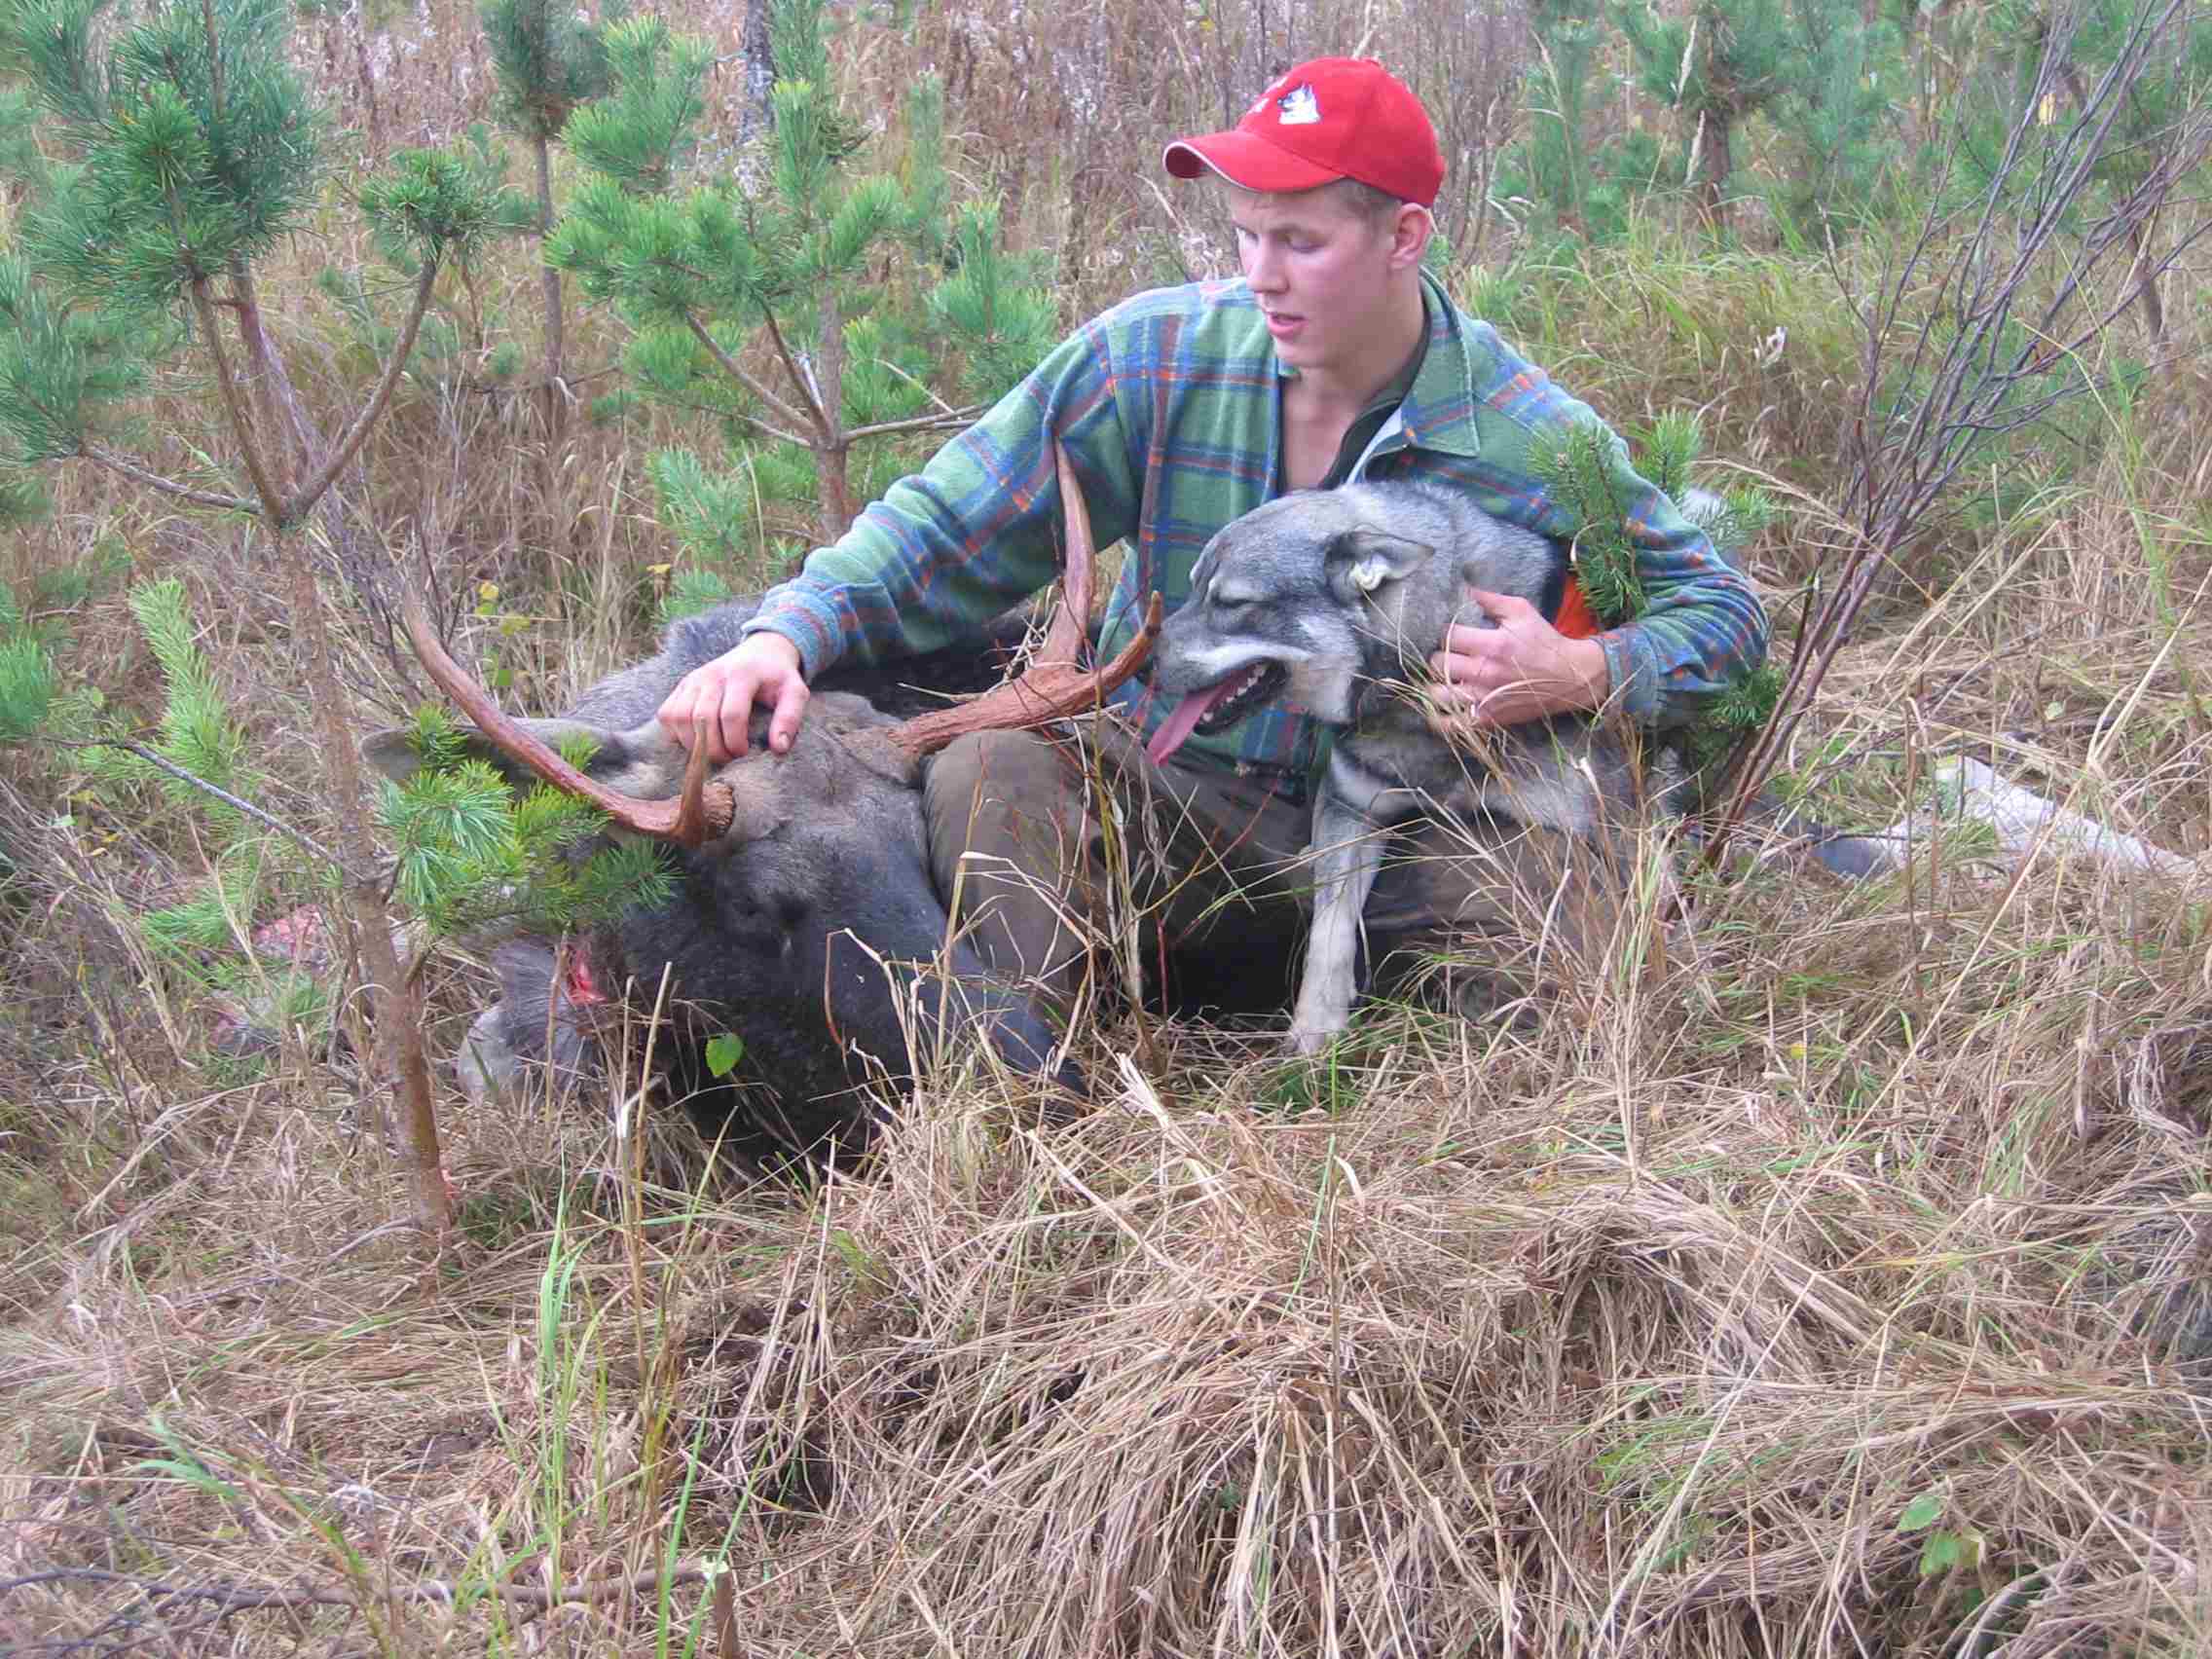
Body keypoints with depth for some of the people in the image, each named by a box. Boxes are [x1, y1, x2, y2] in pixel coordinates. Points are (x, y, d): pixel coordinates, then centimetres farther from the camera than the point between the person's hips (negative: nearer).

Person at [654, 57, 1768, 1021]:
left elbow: (1720, 608, 1)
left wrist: (1581, 676, -21)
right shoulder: (1160, 355, -6)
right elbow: (948, 529, -6)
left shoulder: (1526, 439, -7)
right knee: (989, 772, -30)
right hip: (1155, 805, 0)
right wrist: (786, 637, -24)